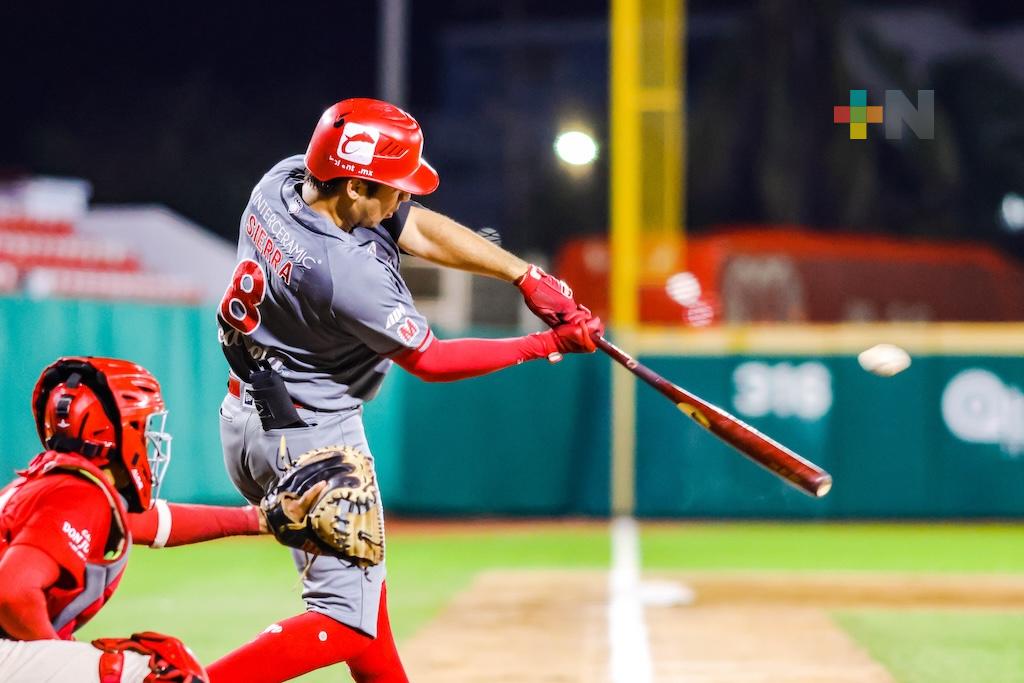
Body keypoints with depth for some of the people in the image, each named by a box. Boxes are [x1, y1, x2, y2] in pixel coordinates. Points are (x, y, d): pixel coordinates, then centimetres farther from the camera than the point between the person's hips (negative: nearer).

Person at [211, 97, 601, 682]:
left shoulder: (284, 179, -7)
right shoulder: (348, 275, -32)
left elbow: (421, 229, 0)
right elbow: (429, 361, -16)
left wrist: (528, 276, -4)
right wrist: (546, 345, -8)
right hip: (310, 436, -10)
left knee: (360, 578, 24)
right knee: (348, 619, -6)